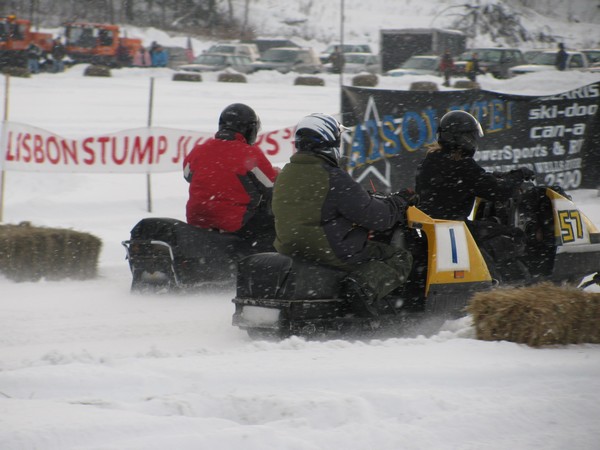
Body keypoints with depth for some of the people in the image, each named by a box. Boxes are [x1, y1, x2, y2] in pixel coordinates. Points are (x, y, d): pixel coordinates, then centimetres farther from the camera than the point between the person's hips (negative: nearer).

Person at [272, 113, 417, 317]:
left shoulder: (284, 176, 7)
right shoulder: (334, 178, -18)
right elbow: (374, 216, -16)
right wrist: (398, 203, 3)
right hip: (335, 253, -9)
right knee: (400, 258, 0)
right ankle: (367, 286, -24)